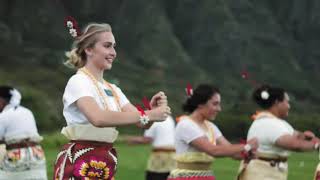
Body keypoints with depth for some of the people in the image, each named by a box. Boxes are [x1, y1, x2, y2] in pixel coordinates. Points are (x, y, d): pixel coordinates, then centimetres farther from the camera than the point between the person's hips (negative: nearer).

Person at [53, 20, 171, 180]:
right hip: (79, 165, -8)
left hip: (104, 166, 8)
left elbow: (142, 123, 9)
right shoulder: (78, 82, -10)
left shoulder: (112, 90, 15)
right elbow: (98, 118, -29)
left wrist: (152, 110, -14)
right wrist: (148, 115, -28)